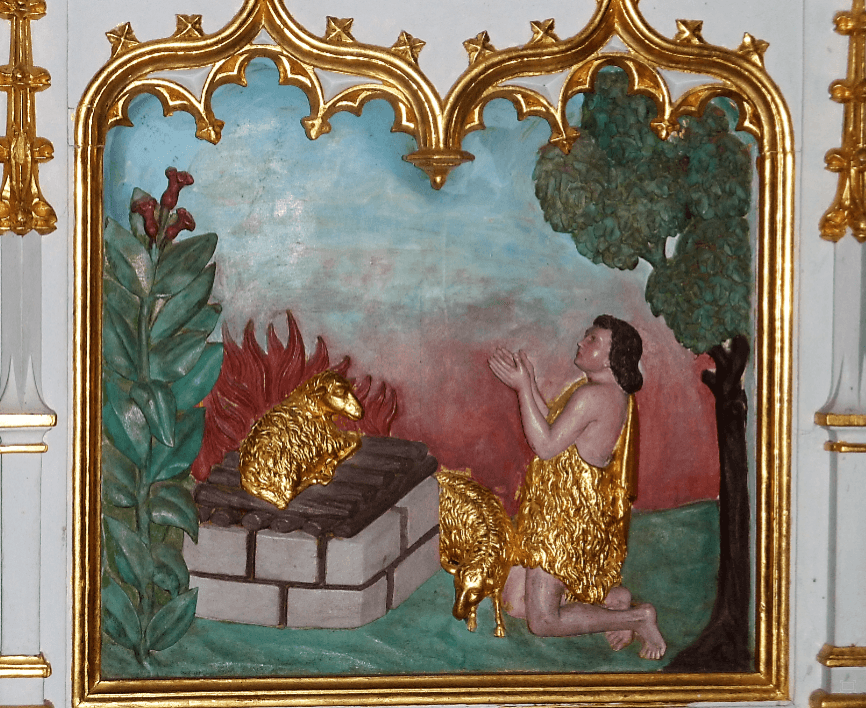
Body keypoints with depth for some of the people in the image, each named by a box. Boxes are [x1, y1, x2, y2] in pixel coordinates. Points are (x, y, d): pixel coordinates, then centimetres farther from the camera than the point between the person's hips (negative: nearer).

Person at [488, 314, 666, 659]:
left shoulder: (593, 395, -24)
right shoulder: (613, 394, 9)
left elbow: (546, 445, -23)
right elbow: (556, 430, 13)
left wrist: (523, 388, -21)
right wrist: (529, 383, 5)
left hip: (569, 518, -10)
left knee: (543, 621, -7)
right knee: (516, 604, 13)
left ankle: (638, 617, 1)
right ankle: (612, 598, 14)